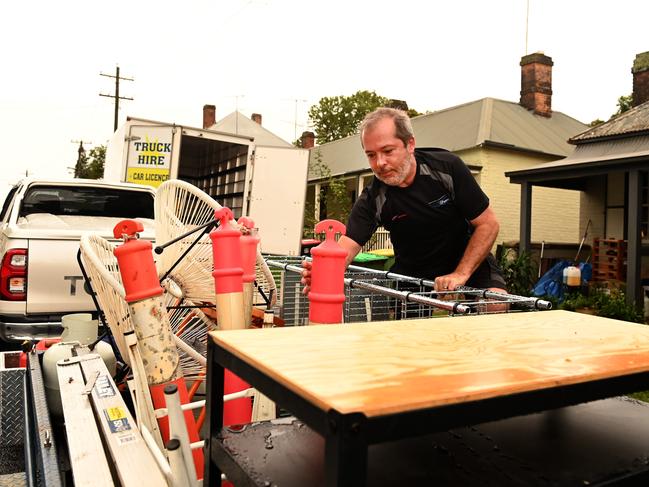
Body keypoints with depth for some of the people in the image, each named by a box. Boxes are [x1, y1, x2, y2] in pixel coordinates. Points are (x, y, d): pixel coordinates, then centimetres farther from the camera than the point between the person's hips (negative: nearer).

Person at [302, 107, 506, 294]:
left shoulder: (447, 167, -18)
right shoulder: (372, 199, -16)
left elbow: (488, 223, -14)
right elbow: (347, 245, -26)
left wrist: (460, 275, -22)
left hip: (470, 264, -2)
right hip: (411, 274, 3)